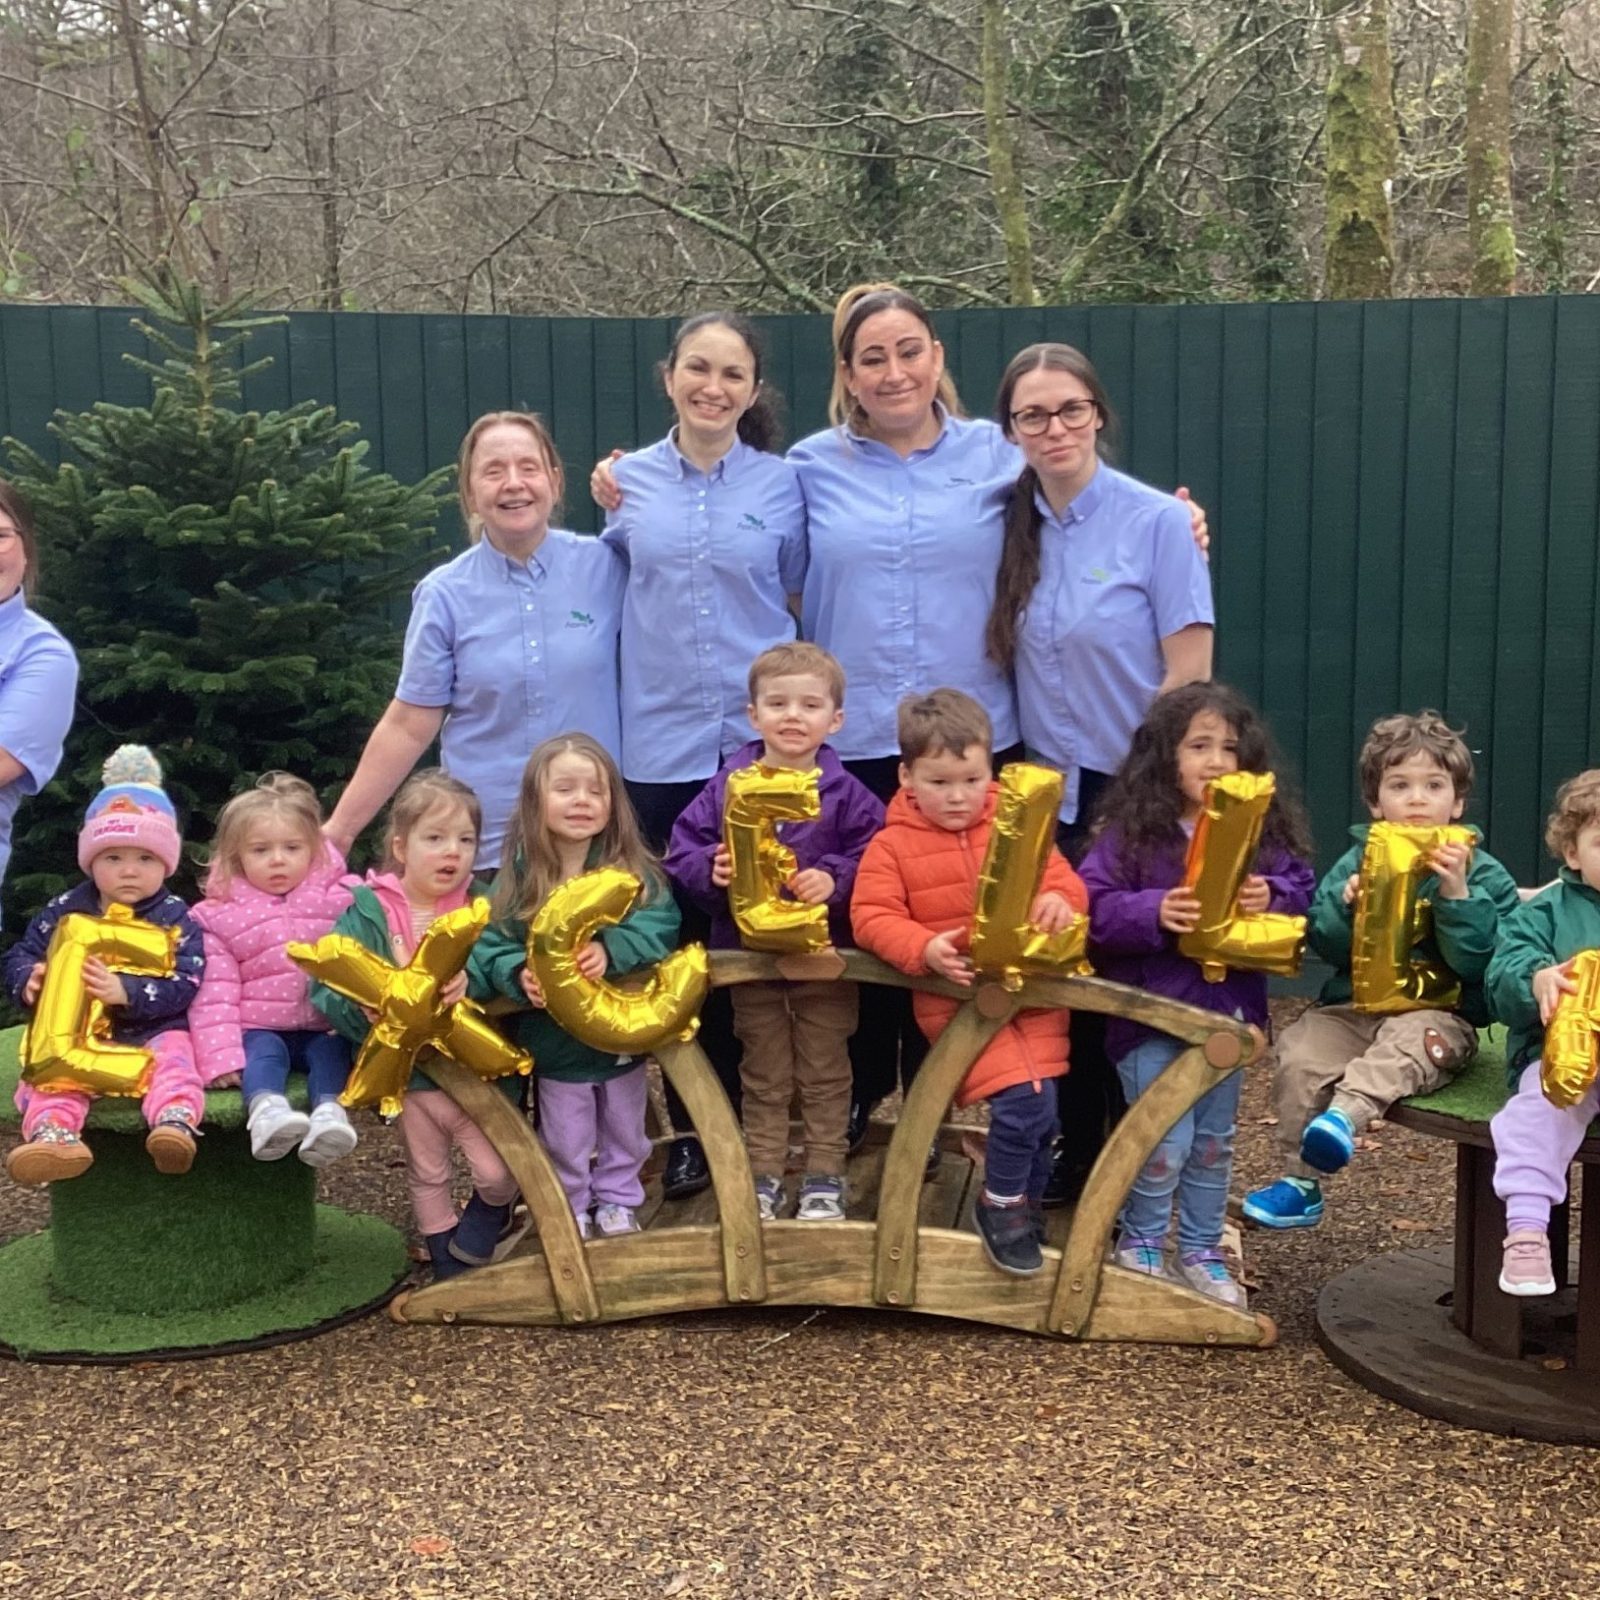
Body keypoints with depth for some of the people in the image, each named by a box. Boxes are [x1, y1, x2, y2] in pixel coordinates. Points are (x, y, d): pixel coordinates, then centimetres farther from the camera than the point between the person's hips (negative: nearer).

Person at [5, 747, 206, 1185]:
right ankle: (54, 1131, -53)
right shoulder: (65, 911, 7)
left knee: (174, 1053, -31)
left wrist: (125, 992, -28)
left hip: (153, 1031, -2)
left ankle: (174, 1121, -55)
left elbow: (185, 984, -13)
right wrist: (29, 981, -14)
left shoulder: (176, 918, -2)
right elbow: (21, 955, 11)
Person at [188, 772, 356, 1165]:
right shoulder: (220, 915, 2)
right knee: (263, 1053, -31)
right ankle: (266, 1108, -57)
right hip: (259, 1027, -1)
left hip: (324, 1027, 1)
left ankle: (329, 1108, -51)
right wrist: (222, 1054, -13)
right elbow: (214, 993, -2)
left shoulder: (338, 899, 4)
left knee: (331, 1050, -29)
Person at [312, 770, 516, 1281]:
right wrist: (363, 1007, -33)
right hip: (412, 1068, 1)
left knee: (500, 1172, -4)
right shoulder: (368, 911, -8)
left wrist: (472, 980, -39)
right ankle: (447, 1261, 40)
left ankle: (477, 1235, 28)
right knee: (427, 1175, 18)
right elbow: (326, 987, -14)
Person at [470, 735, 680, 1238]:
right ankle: (570, 1211, 36)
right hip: (556, 1041, -1)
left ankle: (619, 1202, 43)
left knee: (624, 1131, 22)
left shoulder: (634, 869, -11)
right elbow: (491, 945, -15)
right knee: (566, 1141, 16)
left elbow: (661, 925, -22)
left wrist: (612, 950, -38)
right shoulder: (517, 878, -11)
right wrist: (519, 973, -35)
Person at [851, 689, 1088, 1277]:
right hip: (956, 993, -3)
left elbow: (1060, 876, 6)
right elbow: (872, 917, -7)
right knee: (1022, 1094, -19)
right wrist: (926, 949, -24)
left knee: (1039, 1104, 1)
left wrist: (1059, 901, -19)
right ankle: (1002, 1205, 4)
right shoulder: (892, 846, -1)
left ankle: (1024, 1205, 27)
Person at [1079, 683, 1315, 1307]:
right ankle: (1140, 1244, 23)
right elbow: (1095, 906, -15)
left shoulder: (1262, 832, 1)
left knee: (1215, 1141, 16)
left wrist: (1270, 898, -20)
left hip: (1228, 1009, 5)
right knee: (1167, 1140, -1)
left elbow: (1302, 890, 0)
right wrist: (1155, 912, -28)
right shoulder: (1132, 832, -10)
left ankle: (1200, 1251, 32)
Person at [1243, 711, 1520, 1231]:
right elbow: (1326, 945, 5)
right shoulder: (1358, 860, 12)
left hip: (1438, 1012, -3)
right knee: (1300, 1053, -24)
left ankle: (1346, 1112, -59)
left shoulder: (1483, 873, 4)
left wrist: (1457, 895, -19)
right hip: (1354, 1005, 3)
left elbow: (1477, 963, -7)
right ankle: (1300, 1181, -14)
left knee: (1412, 1040, -37)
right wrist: (1346, 901, -14)